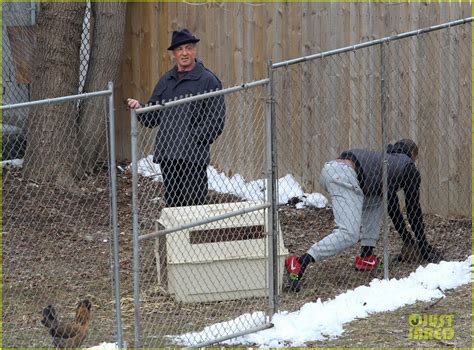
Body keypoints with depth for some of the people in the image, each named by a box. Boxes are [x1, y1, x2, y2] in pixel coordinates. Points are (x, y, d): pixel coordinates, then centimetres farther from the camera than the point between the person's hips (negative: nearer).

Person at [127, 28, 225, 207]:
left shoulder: (207, 80, -1)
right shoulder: (166, 80, 18)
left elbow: (216, 121, -7)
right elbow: (153, 117, 20)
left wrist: (193, 139, -14)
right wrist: (140, 108, -1)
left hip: (192, 157, -6)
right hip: (166, 155, 6)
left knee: (194, 205, -10)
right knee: (172, 205, 10)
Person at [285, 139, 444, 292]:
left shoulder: (388, 158, 40)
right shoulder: (409, 166, 21)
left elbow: (392, 204, 47)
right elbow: (414, 209, 21)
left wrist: (407, 240, 52)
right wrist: (424, 249, 27)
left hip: (329, 169, 8)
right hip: (345, 175, -8)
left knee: (376, 201, 28)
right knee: (348, 235, -16)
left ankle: (366, 257, 17)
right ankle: (299, 263, -31)